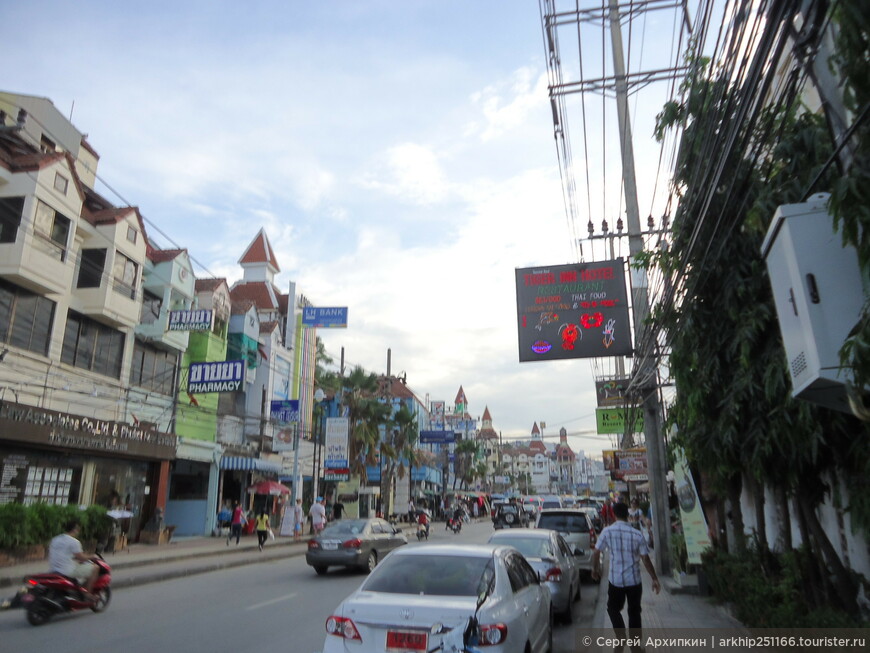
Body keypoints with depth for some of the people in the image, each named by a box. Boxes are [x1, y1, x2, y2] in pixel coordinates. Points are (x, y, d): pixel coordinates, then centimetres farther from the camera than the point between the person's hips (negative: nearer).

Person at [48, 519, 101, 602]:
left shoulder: (54, 539, 12)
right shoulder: (74, 542, -12)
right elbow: (81, 558, -13)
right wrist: (92, 556, 7)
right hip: (68, 572, -9)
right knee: (95, 568, 0)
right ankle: (87, 593, -1)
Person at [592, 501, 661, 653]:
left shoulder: (607, 532, -9)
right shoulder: (637, 534, -7)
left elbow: (596, 552, -5)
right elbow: (646, 559, -6)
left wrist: (595, 569, 12)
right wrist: (654, 579, 5)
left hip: (615, 579, -1)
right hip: (634, 580, 1)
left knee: (613, 608, 19)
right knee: (634, 612, 17)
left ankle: (621, 637, 2)